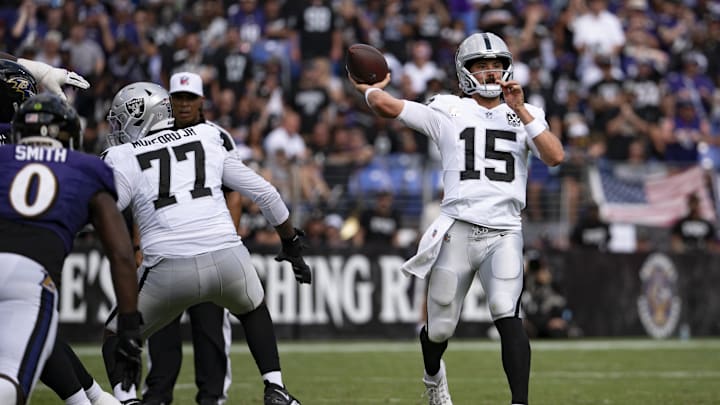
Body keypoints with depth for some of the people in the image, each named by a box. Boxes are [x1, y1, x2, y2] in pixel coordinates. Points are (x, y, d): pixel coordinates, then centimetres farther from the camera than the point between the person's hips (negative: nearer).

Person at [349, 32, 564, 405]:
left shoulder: (525, 115, 11)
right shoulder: (449, 112, 5)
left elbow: (555, 156, -5)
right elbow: (386, 105, -2)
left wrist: (521, 111, -9)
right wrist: (367, 88, 19)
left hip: (504, 234, 0)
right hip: (457, 231, 0)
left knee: (508, 317, -22)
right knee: (441, 328, 11)